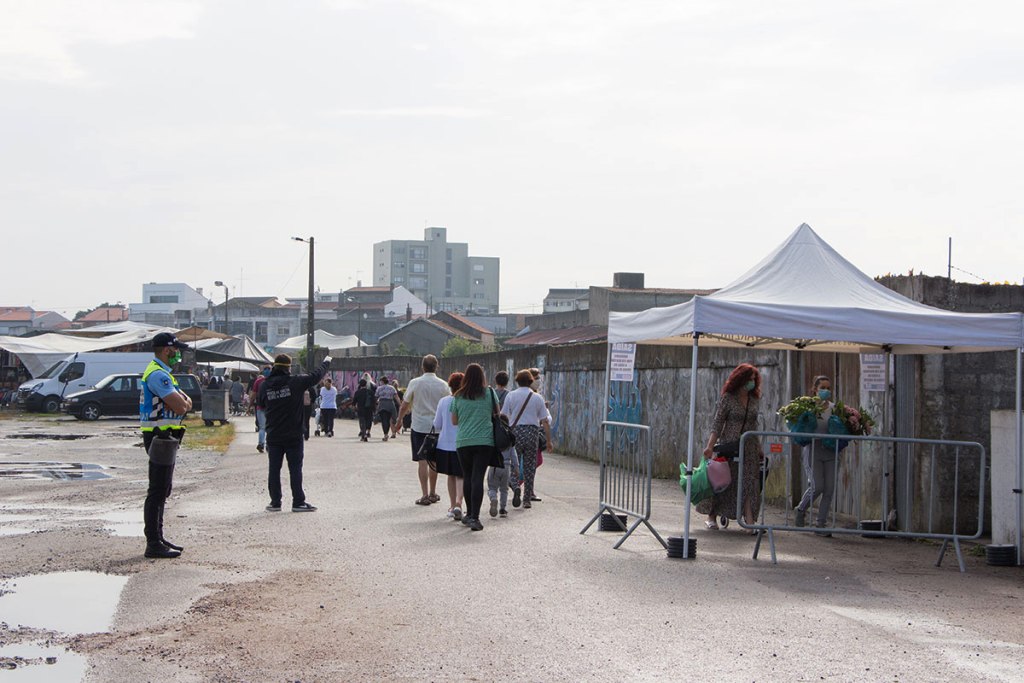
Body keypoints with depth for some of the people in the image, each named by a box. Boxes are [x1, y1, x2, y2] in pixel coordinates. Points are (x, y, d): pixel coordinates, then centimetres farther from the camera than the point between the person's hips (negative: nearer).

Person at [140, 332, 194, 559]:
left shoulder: (162, 373, 18)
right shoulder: (158, 375, -17)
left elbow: (186, 403, 15)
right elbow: (180, 407, -23)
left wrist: (182, 401, -7)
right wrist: (182, 402, -1)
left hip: (165, 437, 11)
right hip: (160, 437, -11)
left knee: (162, 491, 16)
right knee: (157, 492, -9)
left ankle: (158, 538, 24)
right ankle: (153, 544, -8)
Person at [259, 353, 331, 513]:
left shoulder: (265, 386, -3)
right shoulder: (295, 382, -12)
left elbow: (261, 404, 11)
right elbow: (315, 376, -1)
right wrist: (326, 362, 17)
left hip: (273, 436, 3)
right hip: (293, 436, -2)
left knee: (274, 469, 9)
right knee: (295, 469, 3)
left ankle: (275, 502, 11)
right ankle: (298, 502, 5)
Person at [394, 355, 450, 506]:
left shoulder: (415, 383, -7)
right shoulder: (443, 385, -2)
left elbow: (405, 405, 0)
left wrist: (399, 421, 14)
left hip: (419, 427, -2)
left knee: (422, 461, 0)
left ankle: (425, 495, -4)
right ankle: (432, 493, 23)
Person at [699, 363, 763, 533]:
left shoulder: (755, 400, 9)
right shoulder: (728, 398, -6)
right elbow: (717, 423, -9)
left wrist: (759, 448, 16)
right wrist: (710, 445, -18)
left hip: (748, 448, 3)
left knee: (748, 483, -6)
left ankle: (750, 521, -12)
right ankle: (712, 517, 22)